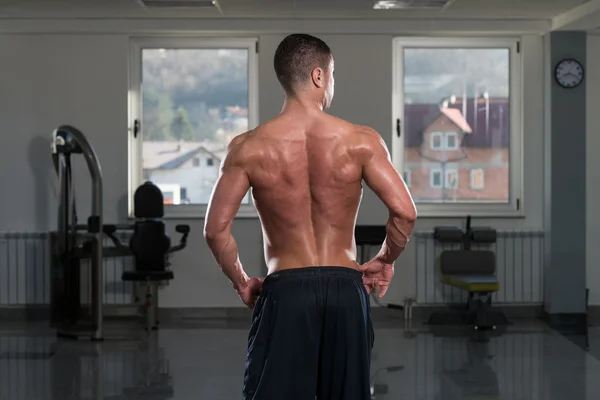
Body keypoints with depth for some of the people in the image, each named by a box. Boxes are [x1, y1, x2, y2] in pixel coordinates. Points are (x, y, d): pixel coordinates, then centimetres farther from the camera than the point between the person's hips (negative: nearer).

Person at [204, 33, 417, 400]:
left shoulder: (249, 148, -4)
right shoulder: (362, 142, -4)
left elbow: (216, 229, -6)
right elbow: (405, 212, -10)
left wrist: (241, 282, 9)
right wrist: (386, 260, 7)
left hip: (285, 291, -1)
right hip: (345, 289, 1)